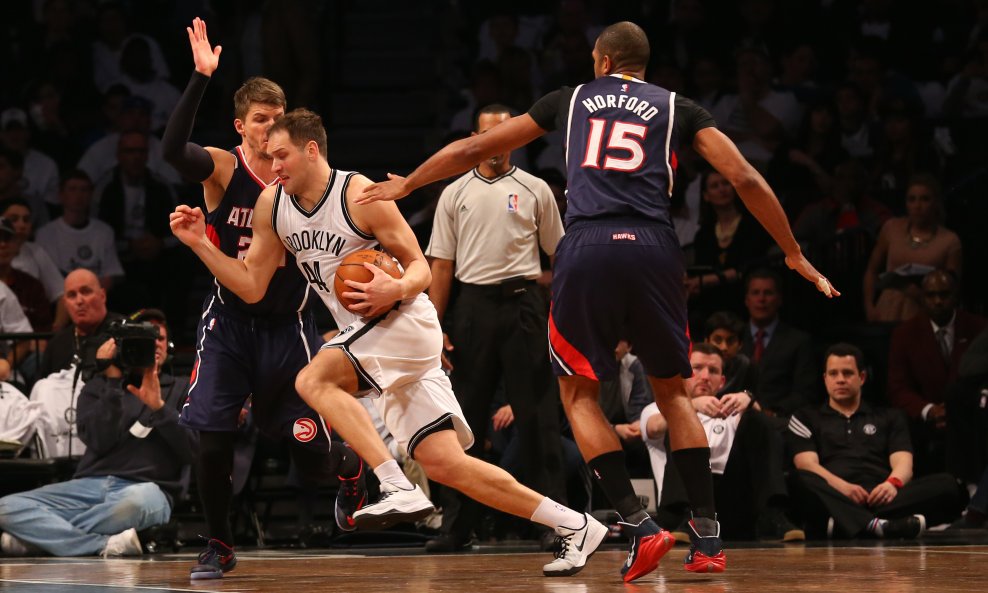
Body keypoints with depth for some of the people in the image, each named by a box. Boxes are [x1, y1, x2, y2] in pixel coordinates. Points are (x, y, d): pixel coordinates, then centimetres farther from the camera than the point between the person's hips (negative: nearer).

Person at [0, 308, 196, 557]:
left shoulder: (180, 390, 17)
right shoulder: (98, 388, 20)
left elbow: (192, 452, 3)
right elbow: (99, 442, 1)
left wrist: (158, 406, -8)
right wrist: (112, 380, -3)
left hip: (145, 487, -2)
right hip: (90, 486, 2)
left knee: (136, 500, -42)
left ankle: (41, 534, -25)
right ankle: (107, 544, -33)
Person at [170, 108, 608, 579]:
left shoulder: (360, 196, -14)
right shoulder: (272, 205, 6)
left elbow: (420, 269, -9)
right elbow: (251, 286, 11)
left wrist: (397, 288, -30)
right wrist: (200, 243, 0)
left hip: (405, 322, -7)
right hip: (369, 337, 8)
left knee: (314, 379, -27)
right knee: (444, 465, 1)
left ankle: (399, 488, -33)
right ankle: (575, 526, 7)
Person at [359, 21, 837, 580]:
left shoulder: (571, 99, 21)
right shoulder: (679, 109, 18)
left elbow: (473, 149, 27)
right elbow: (745, 179, 7)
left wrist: (406, 184, 41)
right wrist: (794, 254, 16)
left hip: (587, 248, -1)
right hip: (654, 247, 1)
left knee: (579, 393, 13)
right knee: (673, 390, 18)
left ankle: (640, 524, -4)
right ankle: (708, 538, 9)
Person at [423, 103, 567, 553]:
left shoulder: (534, 190, 7)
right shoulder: (455, 194, 10)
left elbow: (560, 254, 9)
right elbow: (441, 264, 9)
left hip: (523, 303, -2)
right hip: (473, 305, 2)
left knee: (536, 414, -3)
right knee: (467, 416, 3)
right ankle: (456, 527, 7)